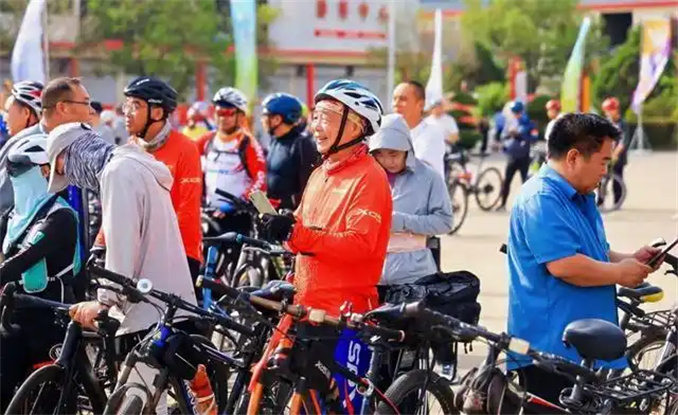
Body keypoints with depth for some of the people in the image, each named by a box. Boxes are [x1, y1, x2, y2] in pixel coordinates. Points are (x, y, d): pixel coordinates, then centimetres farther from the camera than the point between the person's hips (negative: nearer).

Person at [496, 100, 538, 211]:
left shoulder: (528, 124, -3)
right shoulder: (509, 123, 10)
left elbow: (534, 138, -13)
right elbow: (503, 136, 7)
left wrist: (519, 135, -21)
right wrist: (509, 134, -14)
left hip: (524, 157, -4)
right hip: (512, 156, 4)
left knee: (525, 181, -1)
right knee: (506, 180, 3)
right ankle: (503, 203, 10)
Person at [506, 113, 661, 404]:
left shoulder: (580, 198, 17)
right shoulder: (541, 199, -17)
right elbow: (563, 265, -27)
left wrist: (630, 260, 8)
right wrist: (620, 273, -13)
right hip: (550, 346, -11)